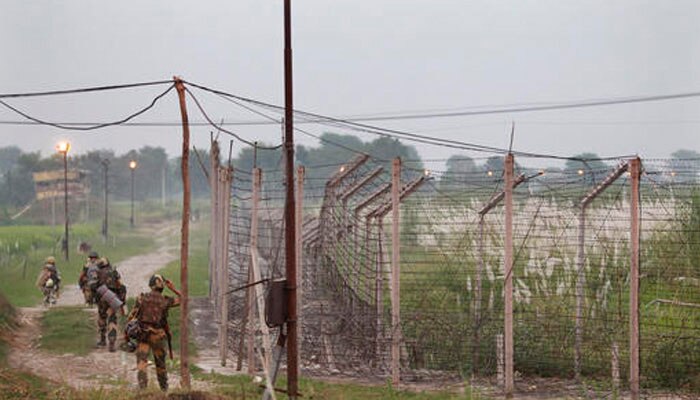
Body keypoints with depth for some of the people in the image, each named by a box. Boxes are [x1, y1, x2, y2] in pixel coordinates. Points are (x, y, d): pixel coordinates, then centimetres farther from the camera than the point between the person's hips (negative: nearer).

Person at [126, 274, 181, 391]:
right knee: (160, 363, 17)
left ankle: (142, 388, -18)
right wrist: (173, 288, 13)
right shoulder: (165, 300, -4)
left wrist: (127, 333, 5)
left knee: (141, 362, -3)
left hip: (142, 334, 0)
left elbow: (132, 315, -2)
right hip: (157, 335, 0)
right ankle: (164, 388, 30)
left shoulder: (142, 298, -2)